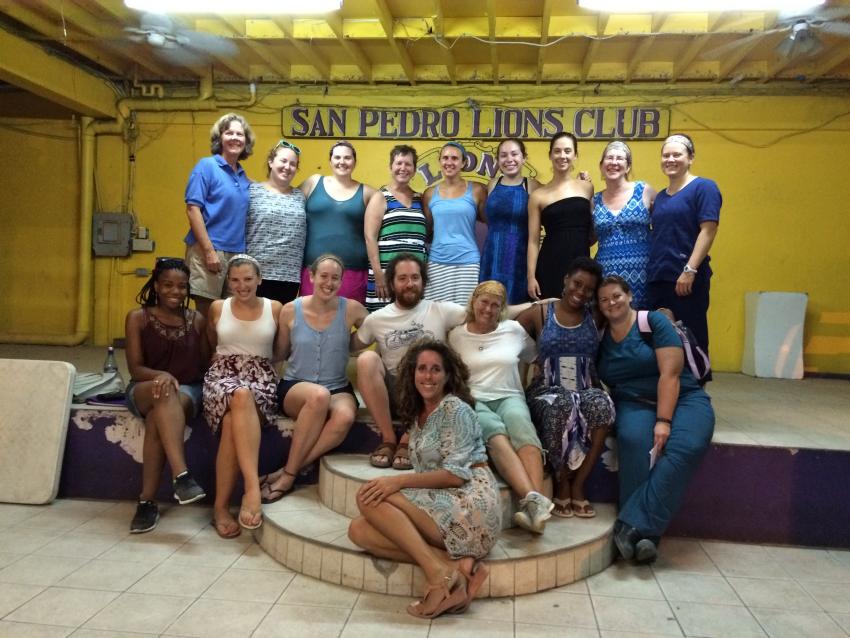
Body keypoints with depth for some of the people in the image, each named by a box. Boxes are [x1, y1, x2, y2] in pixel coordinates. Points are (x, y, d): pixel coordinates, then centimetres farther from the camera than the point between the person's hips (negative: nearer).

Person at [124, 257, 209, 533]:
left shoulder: (196, 320, 8)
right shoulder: (138, 318, 3)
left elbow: (204, 365, 12)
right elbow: (135, 368, -5)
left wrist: (179, 380, -8)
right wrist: (160, 375, -24)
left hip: (187, 391, 1)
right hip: (145, 390, -1)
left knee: (158, 418, -34)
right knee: (164, 391, -38)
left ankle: (147, 501, -28)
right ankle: (181, 475, -48)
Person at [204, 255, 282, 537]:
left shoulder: (275, 309, 8)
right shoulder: (218, 308, 11)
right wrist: (224, 359, 14)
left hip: (262, 378, 0)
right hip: (222, 376, 0)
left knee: (233, 420, -35)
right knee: (241, 395, -38)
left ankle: (221, 505, -30)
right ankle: (253, 485, -41)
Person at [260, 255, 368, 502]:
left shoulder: (352, 309, -3)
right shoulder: (291, 310, -1)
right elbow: (280, 353, 11)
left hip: (338, 389, 1)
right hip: (294, 388, -1)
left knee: (345, 417, -35)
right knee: (320, 395, -38)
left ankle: (286, 475, -21)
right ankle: (290, 473, -23)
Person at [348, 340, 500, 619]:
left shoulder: (456, 409, -4)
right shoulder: (417, 416, 20)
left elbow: (456, 474, -14)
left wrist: (399, 481, -21)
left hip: (470, 506, -8)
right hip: (440, 506, 8)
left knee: (369, 496, -18)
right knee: (358, 530, -12)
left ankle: (439, 573, -24)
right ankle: (457, 566, -19)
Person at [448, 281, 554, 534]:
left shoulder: (514, 329, 14)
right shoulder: (457, 335, 13)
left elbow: (535, 357, 29)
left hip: (509, 397, 1)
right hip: (473, 401, -1)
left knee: (519, 422, -38)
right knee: (496, 434, -37)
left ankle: (535, 499, -53)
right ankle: (532, 498, -54)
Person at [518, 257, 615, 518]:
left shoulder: (596, 317, 13)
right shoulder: (539, 314, 6)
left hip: (586, 389, 2)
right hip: (546, 391, -2)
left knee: (602, 404, -34)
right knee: (563, 405, -38)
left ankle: (578, 485, -20)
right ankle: (562, 485, -17)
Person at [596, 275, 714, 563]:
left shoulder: (654, 322, -3)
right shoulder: (600, 338, 9)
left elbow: (669, 374, -11)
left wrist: (663, 421, -19)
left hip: (682, 399, -2)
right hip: (634, 404, 2)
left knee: (685, 447, -33)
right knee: (633, 440, -33)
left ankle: (633, 524, -34)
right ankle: (645, 534, -31)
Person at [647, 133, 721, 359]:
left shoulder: (703, 187, -2)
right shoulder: (661, 196, 18)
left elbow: (708, 230, -11)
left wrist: (690, 270, -18)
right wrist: (653, 270, 10)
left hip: (687, 280, -7)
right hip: (658, 278, 7)